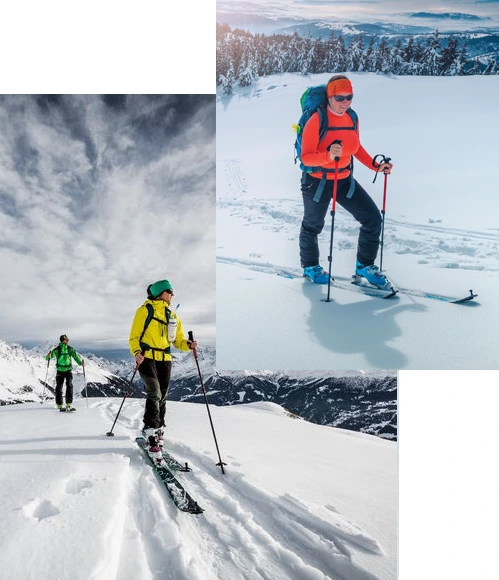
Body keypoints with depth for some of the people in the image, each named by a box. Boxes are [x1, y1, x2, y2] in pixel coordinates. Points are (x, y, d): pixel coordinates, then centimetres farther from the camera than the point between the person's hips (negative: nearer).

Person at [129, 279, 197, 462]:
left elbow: (178, 340, 15)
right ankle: (151, 435, -22)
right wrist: (137, 352, -20)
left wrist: (189, 345, -7)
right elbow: (134, 336, -1)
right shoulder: (145, 310, 0)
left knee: (162, 398, 10)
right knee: (154, 394, -20)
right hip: (147, 358, -6)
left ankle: (158, 431, 25)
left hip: (165, 359, 6)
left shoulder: (173, 315, 17)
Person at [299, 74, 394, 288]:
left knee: (373, 218, -1)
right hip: (317, 182, -5)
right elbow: (306, 157, -22)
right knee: (313, 225, 15)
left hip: (345, 180, 5)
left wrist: (376, 166, 4)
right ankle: (310, 266, 40)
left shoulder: (351, 117, -1)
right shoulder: (316, 120, -20)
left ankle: (364, 265, 17)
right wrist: (328, 155, -40)